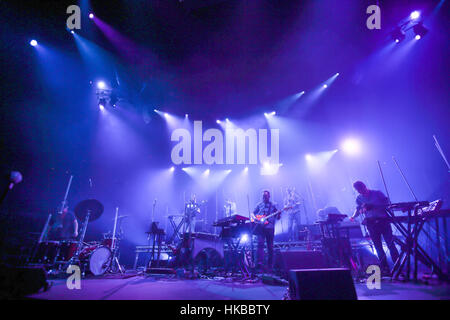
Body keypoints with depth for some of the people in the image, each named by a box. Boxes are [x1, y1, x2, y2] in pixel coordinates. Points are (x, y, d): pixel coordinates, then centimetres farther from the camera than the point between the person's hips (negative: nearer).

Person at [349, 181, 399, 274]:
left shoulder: (377, 193, 0)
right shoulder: (359, 198, 10)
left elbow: (387, 203, -4)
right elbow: (358, 209, 19)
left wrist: (372, 207, -15)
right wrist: (353, 216, 1)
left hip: (383, 221, -2)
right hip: (371, 224, 3)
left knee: (390, 244, -7)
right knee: (378, 247, 2)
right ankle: (385, 268, 9)